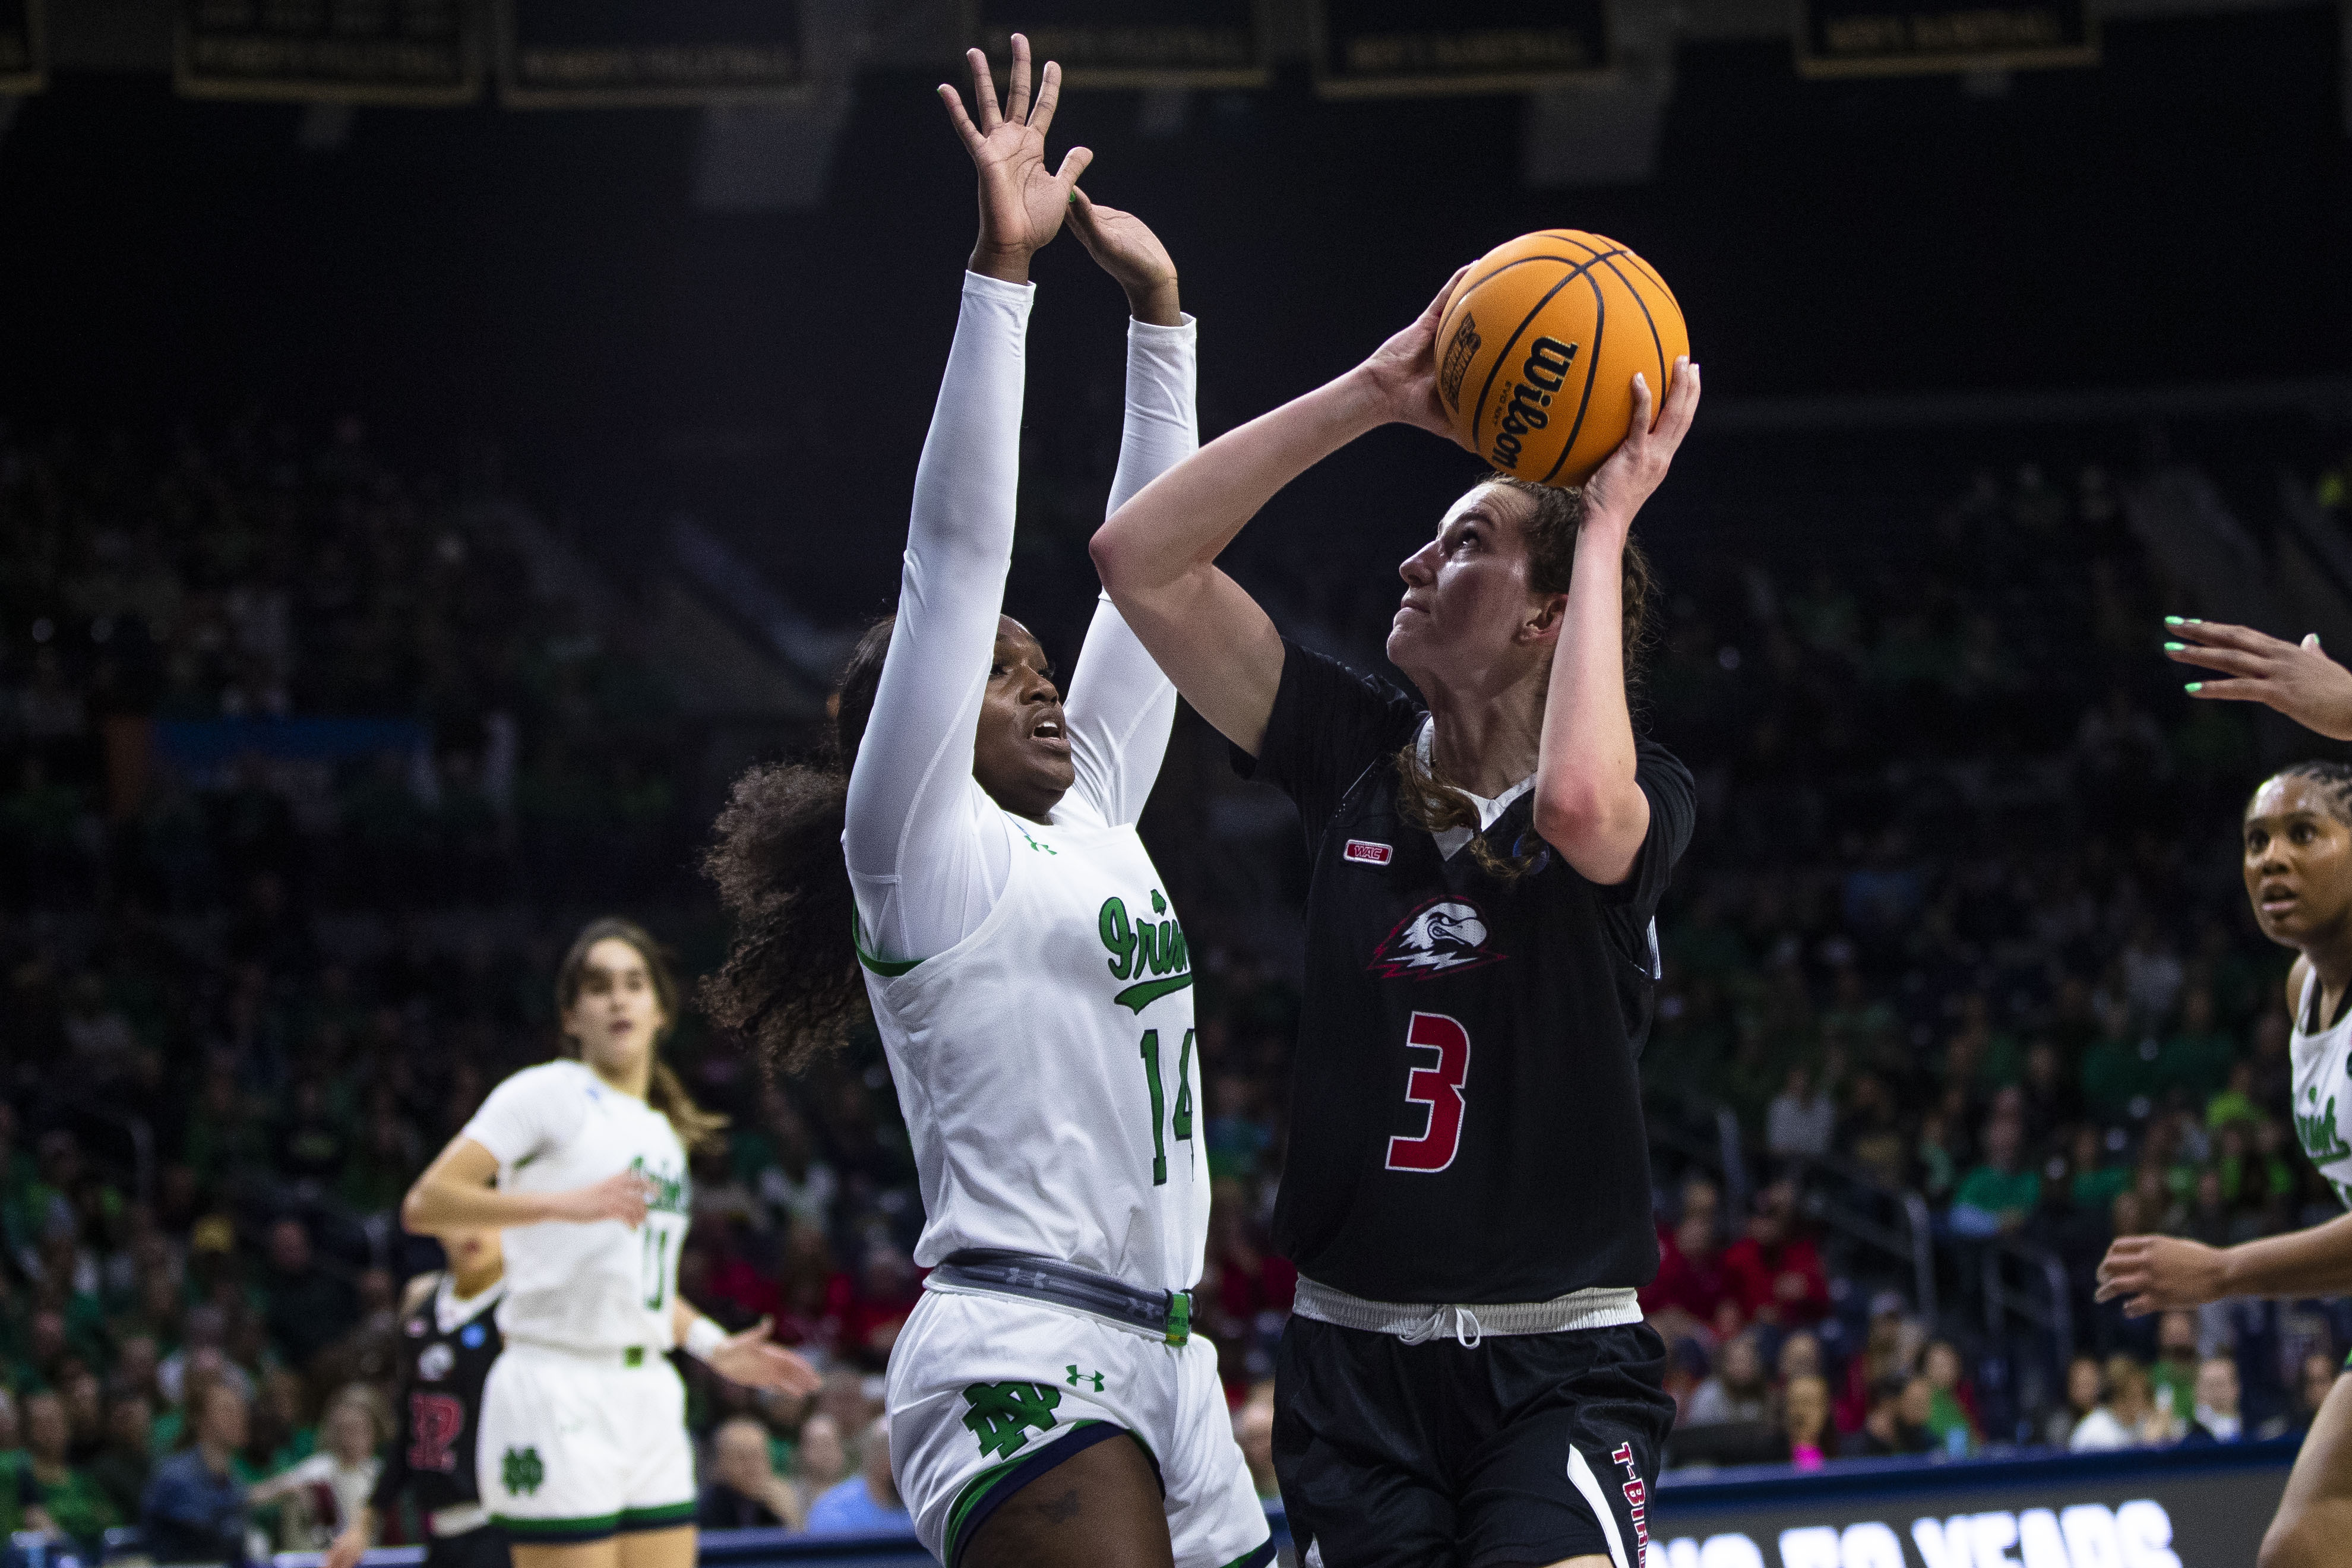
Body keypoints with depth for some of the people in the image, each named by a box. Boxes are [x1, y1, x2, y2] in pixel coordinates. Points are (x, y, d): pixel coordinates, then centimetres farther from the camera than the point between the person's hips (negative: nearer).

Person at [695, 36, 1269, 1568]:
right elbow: (955, 551, -5)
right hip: (1018, 1361, -9)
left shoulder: (1090, 826, 21)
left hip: (1155, 1365, 9)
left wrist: (1159, 308, 22)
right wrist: (1002, 270, -9)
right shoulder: (923, 848, 2)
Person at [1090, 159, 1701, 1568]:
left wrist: (1607, 528, -21)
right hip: (1354, 1355, 4)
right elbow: (1143, 560, 0)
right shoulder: (1359, 757, 5)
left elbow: (1578, 803, -32)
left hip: (1558, 1367, -4)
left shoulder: (1645, 796, -5)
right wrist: (1373, 397, -4)